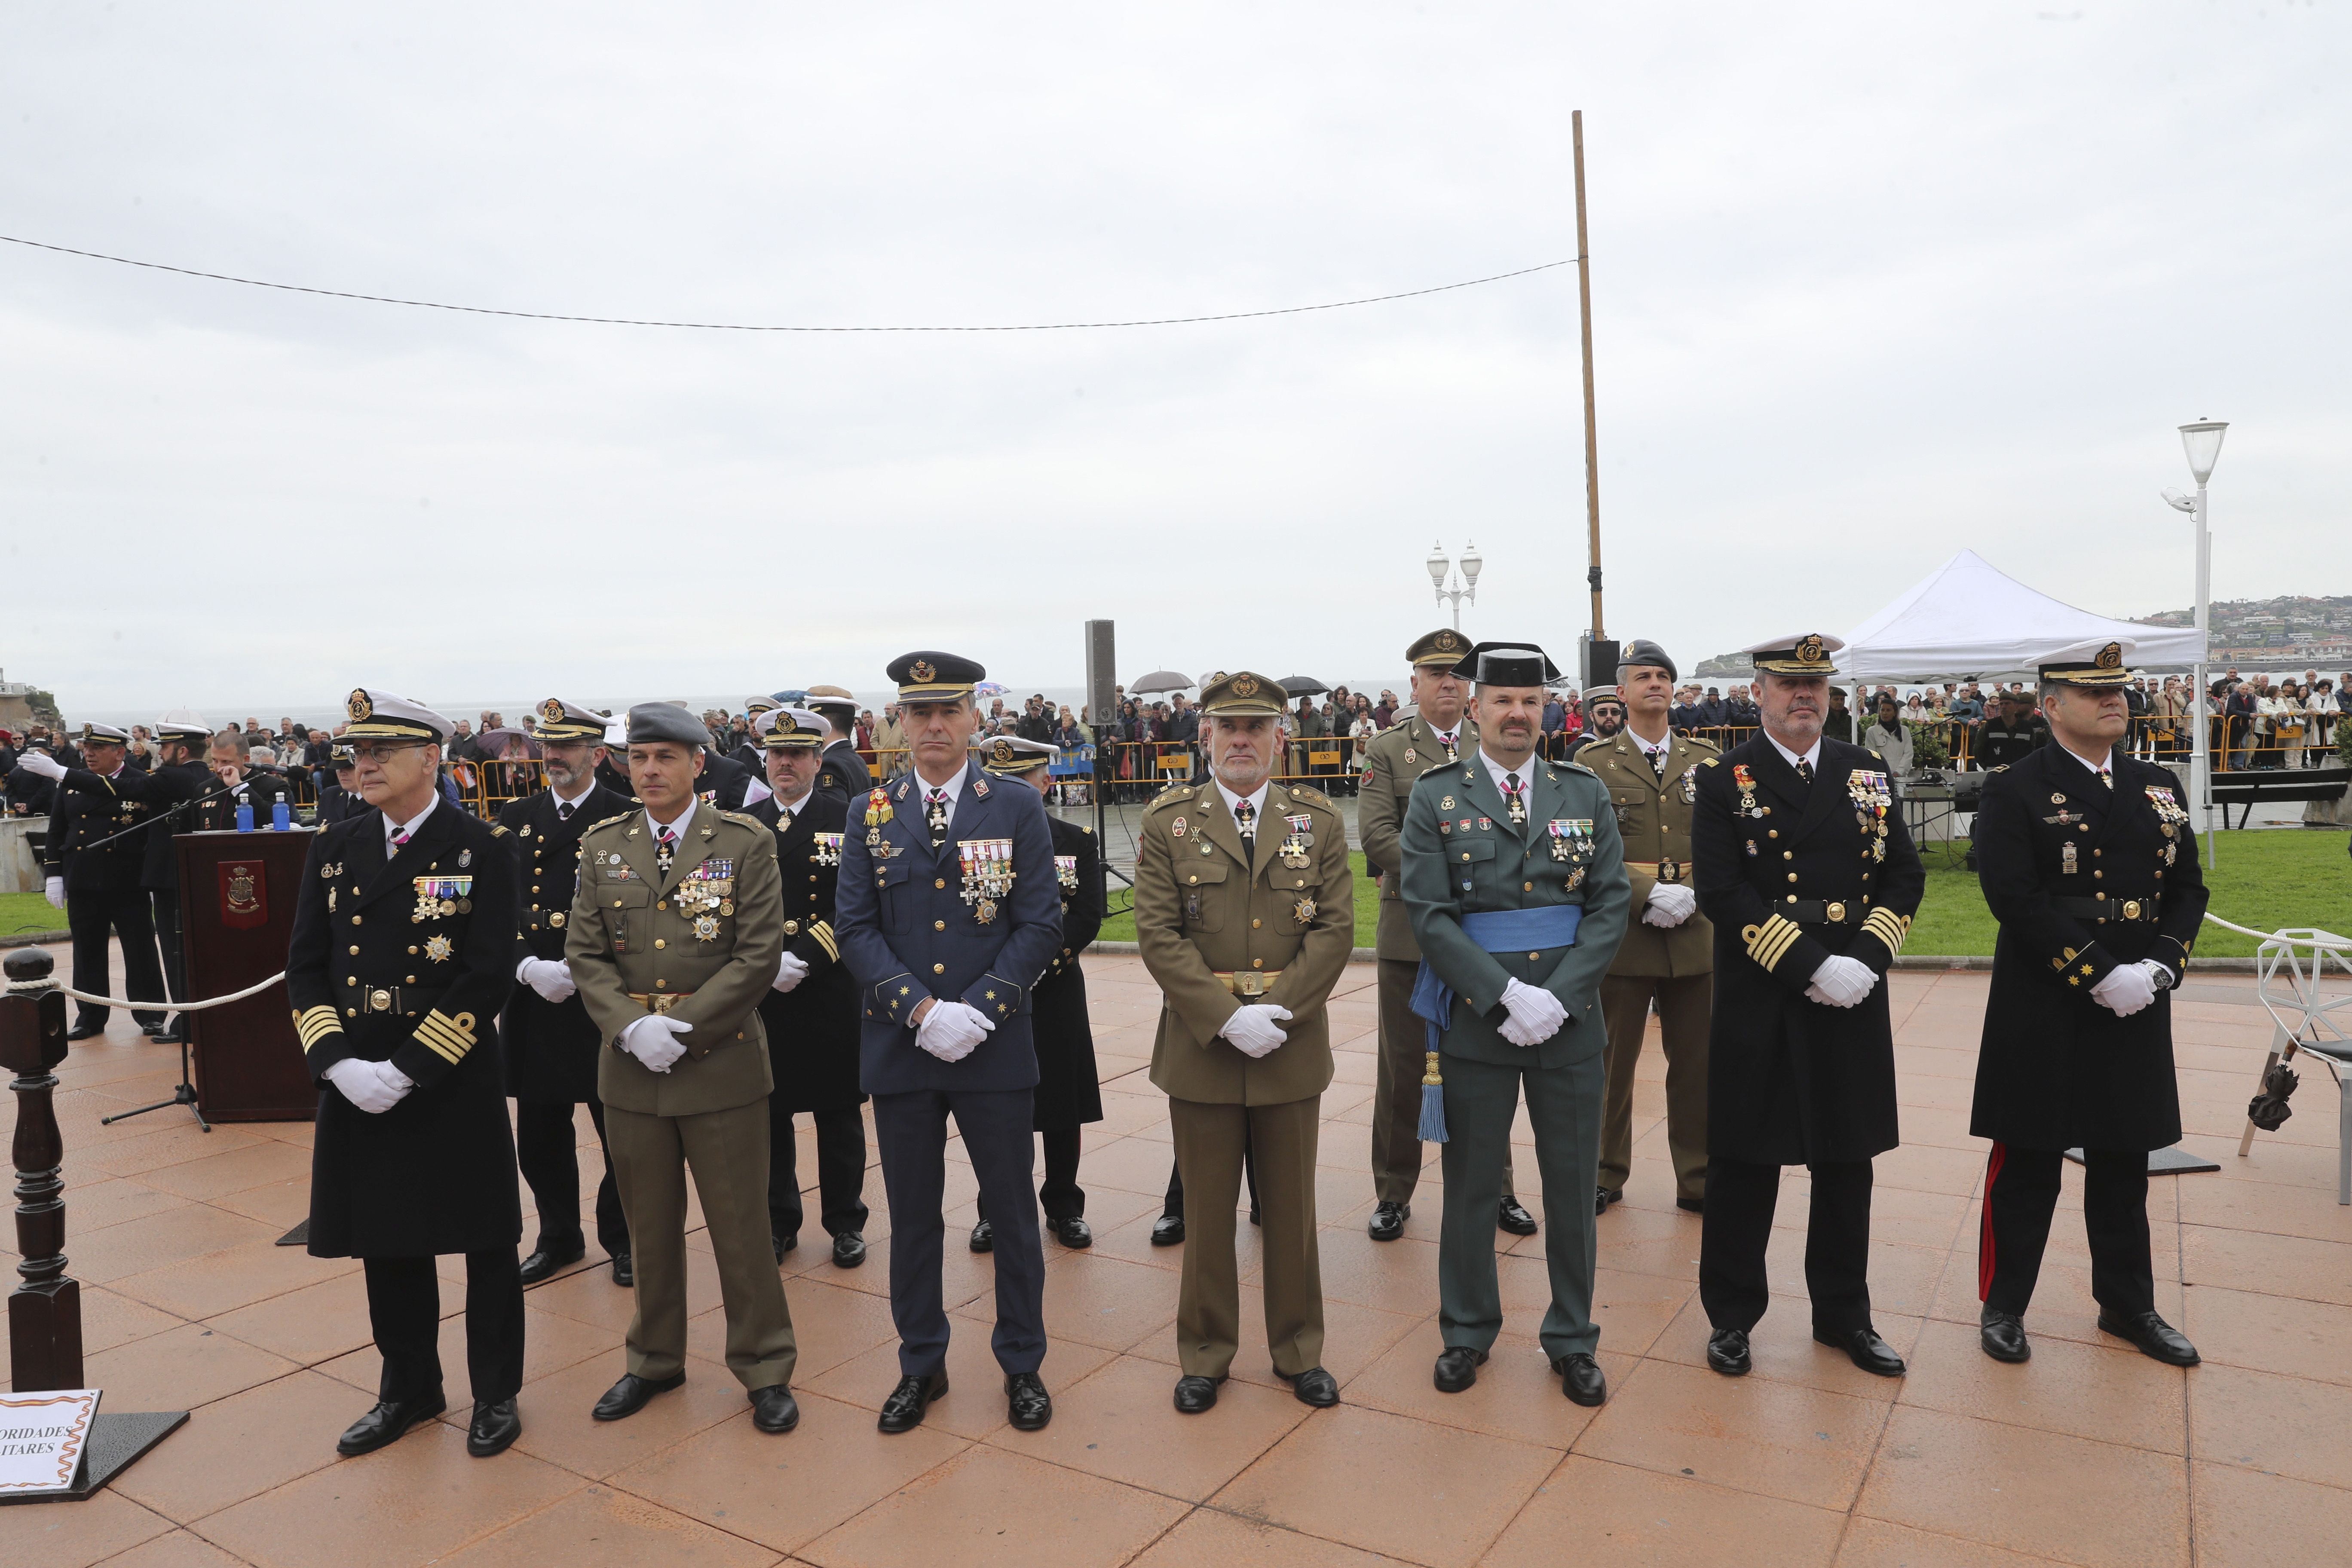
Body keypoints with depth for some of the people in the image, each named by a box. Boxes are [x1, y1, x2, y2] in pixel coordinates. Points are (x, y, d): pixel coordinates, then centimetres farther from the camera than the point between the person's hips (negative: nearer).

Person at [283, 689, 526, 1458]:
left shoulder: (481, 848, -8)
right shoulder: (334, 849, 7)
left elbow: (488, 976, -13)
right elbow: (306, 965, 5)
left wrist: (408, 1069, -17)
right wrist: (337, 1061, -9)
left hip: (456, 1084, -4)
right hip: (358, 1085, 5)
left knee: (485, 1243, 7)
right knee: (387, 1243, 16)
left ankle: (496, 1393, 26)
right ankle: (409, 1389, 35)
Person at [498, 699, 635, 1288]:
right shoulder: (515, 819, 10)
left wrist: (581, 969, -17)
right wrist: (528, 967, -11)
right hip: (532, 1001, 4)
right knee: (540, 1134, 11)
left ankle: (621, 1239, 23)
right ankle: (559, 1238, 30)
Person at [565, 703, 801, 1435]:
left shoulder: (746, 842, -4)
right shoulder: (602, 846, 6)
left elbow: (758, 955, -9)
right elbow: (585, 953, 4)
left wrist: (681, 1028, -15)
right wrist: (631, 1027, -13)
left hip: (722, 1062, -3)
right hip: (629, 1065, 3)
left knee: (741, 1222, 5)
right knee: (648, 1224, 16)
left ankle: (765, 1367, 21)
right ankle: (655, 1359, 35)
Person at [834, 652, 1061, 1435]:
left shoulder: (1019, 808, -1)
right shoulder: (871, 814, 4)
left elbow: (1040, 924, -5)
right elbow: (856, 928, -1)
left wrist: (979, 1010, -15)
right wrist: (920, 1009, -14)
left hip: (996, 1048, -1)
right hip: (899, 1047, 2)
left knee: (1013, 1212, 10)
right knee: (912, 1215, 13)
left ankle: (1022, 1363, 28)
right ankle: (921, 1364, 30)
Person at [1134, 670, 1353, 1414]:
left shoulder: (1319, 821, 4)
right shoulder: (1168, 821, -1)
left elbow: (1336, 928, -3)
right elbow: (1158, 935, -8)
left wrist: (1277, 1011, -14)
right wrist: (1227, 1018, -17)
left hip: (1293, 1048, 1)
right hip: (1201, 1047, -1)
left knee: (1291, 1208, 14)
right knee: (1207, 1211, 11)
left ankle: (1299, 1351, 31)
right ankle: (1205, 1354, 28)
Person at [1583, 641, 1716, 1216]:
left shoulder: (1705, 759, 8)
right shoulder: (1594, 763, 1)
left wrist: (1692, 895, -10)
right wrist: (1646, 898, -15)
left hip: (1695, 935, 2)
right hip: (1622, 933, -2)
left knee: (1695, 1065, 9)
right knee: (1611, 1062, 8)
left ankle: (1698, 1180, 23)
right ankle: (1606, 1175, 23)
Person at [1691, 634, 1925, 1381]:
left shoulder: (1867, 775, 8)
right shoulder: (1725, 780, -5)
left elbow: (1905, 878, 6)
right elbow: (1721, 891, -13)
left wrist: (1864, 960, -10)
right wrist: (1810, 965, -19)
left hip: (1854, 1002, 4)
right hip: (1759, 1004, -4)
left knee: (1847, 1161, 14)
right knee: (1745, 1163, 5)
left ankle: (1844, 1314, 31)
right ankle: (1732, 1315, 22)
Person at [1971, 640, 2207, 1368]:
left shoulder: (2160, 788, 11)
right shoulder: (2016, 793, -8)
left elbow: (2187, 889, 8)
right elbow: (2018, 901, -17)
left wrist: (2160, 965, -8)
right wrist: (2099, 976, -20)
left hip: (2139, 1008, 6)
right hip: (2044, 1013, -5)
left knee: (2124, 1163, 17)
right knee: (2028, 1165, 4)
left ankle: (2127, 1304, 32)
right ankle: (2004, 1304, 18)